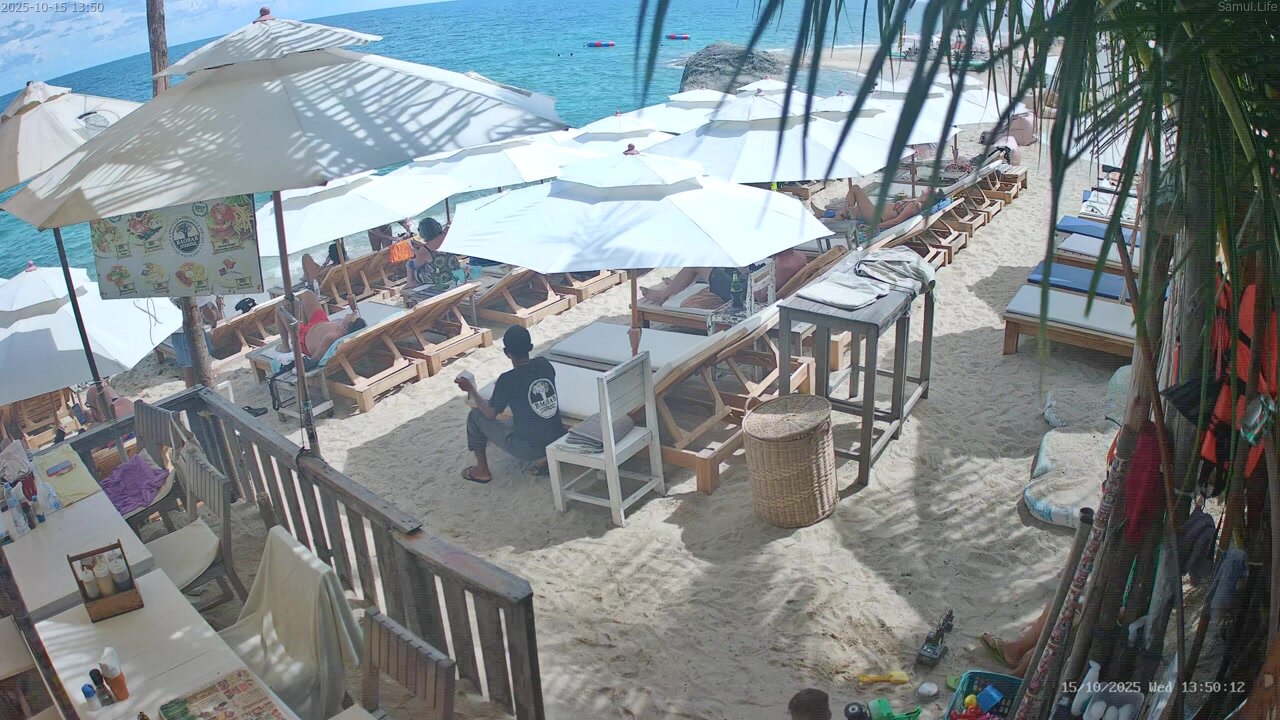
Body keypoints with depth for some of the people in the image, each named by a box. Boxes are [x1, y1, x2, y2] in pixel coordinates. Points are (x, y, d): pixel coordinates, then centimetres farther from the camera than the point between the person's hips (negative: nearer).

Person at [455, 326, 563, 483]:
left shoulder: (507, 380, -16)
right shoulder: (544, 365, -1)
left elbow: (490, 413, -1)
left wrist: (471, 389, 12)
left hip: (529, 448, -6)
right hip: (558, 443, 6)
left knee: (475, 415, 11)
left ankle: (482, 470, 22)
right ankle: (542, 458, 22)